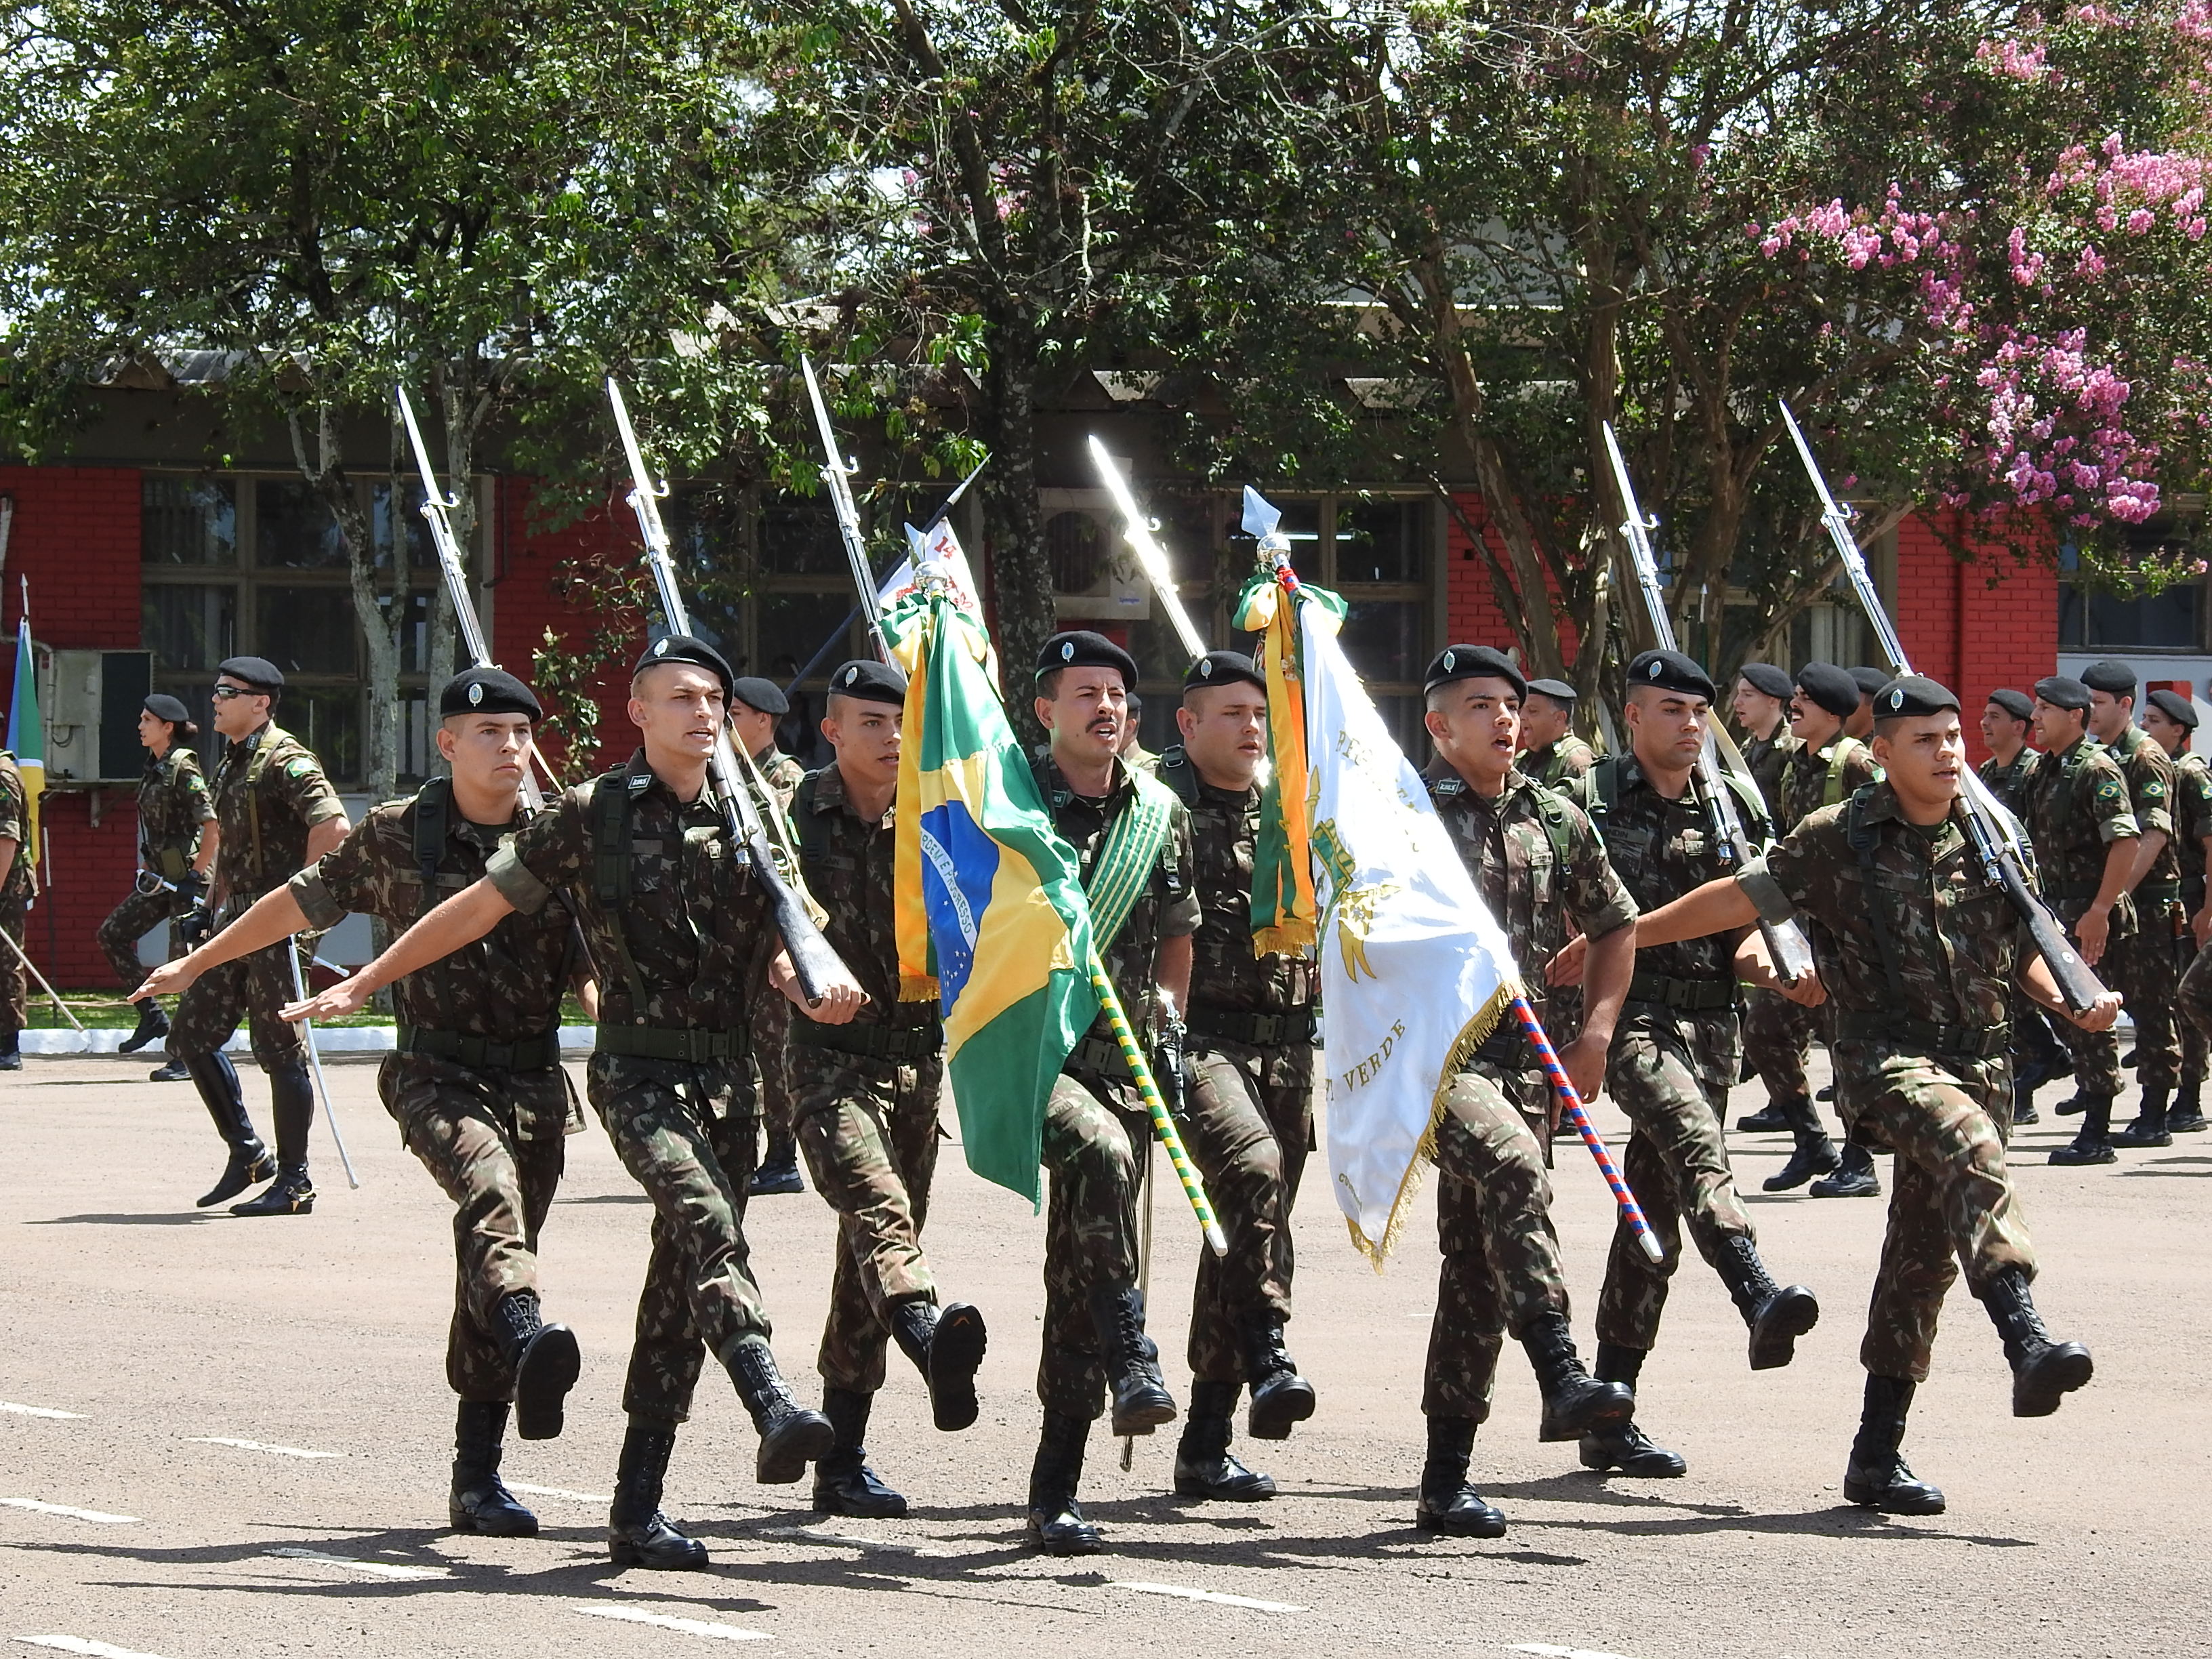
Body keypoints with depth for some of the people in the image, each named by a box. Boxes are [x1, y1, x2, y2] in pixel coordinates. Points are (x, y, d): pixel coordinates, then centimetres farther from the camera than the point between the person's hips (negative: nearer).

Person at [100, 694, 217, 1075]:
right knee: (112, 934, 5)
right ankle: (151, 1015, 12)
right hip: (161, 877, 9)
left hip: (187, 876, -9)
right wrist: (147, 866, 18)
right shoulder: (154, 769, 13)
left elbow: (212, 825, -19)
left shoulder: (183, 768, -13)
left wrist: (195, 876, -19)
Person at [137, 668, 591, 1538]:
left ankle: (477, 1475, 12)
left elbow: (588, 970, 10)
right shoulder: (395, 836, 1)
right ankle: (530, 1338, -60)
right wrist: (195, 963, 25)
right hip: (437, 1073, -3)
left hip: (534, 1081, 3)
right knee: (491, 1187, -33)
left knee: (491, 1268, 5)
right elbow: (298, 903, 16)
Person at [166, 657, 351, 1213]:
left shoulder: (284, 761, -13)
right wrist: (213, 907, 19)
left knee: (281, 1051, -4)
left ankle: (294, 1183, 2)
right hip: (234, 924, 10)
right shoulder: (230, 762, 16)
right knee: (190, 1037, 9)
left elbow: (333, 826, -25)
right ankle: (246, 1153, 20)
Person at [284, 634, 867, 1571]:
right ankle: (774, 1414, -47)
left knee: (683, 1291, 4)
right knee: (704, 1219, -30)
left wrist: (814, 984, -11)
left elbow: (778, 950, 14)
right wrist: (362, 985, 10)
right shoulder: (590, 816, 0)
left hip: (726, 1076, 5)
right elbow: (481, 907, 7)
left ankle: (638, 1511, 9)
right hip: (638, 1070, -5)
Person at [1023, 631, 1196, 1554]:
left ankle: (1055, 1491, 6)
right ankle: (1131, 1364, -34)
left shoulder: (1160, 814, 12)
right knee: (1099, 1152, -36)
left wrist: (1169, 1019, 17)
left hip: (1123, 1056, 4)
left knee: (1080, 1274, 3)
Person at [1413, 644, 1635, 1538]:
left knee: (1479, 1263, 5)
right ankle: (1562, 1378, -39)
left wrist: (1595, 1033, 13)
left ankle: (1446, 1478, 11)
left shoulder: (1557, 821, 13)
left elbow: (1615, 927, 24)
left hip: (1526, 1055, 5)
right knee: (1512, 1164, -33)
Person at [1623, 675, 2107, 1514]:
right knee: (1971, 1150, -33)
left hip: (1977, 1057, 5)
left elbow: (2021, 948, 22)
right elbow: (1739, 899, 6)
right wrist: (1617, 937, 7)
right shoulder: (1837, 839, 0)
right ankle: (2028, 1343, -49)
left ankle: (1878, 1453, 13)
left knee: (1925, 1250, 6)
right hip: (1883, 1053, -5)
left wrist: (2073, 1005, 4)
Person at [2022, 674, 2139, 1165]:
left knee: (2086, 1016, -6)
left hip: (2089, 913, -9)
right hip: (2055, 909, 9)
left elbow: (2125, 840, -20)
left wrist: (2100, 910, -23)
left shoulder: (2097, 769, -13)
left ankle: (2096, 1136, -1)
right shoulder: (2045, 770, 14)